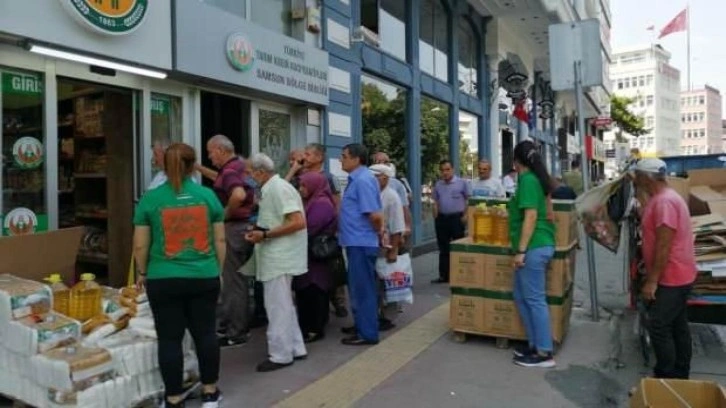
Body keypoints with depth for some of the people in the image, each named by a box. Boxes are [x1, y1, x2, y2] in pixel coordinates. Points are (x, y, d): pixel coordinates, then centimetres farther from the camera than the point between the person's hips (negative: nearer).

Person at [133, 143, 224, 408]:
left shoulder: (150, 199, -5)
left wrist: (143, 272, 14)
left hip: (164, 280, -2)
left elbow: (140, 245, -2)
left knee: (169, 338, 9)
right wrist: (217, 268, 16)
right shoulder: (208, 196, -1)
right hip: (204, 278, 2)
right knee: (205, 333, 13)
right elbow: (220, 240, 3)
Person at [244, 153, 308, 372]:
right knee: (283, 305, 17)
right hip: (275, 256, 10)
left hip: (280, 257, -10)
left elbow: (298, 223, -24)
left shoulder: (279, 189, -16)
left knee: (277, 307, -1)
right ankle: (295, 348, 27)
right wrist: (259, 230, 7)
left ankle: (280, 355, 10)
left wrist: (264, 235, -21)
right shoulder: (271, 189, 14)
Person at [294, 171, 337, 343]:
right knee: (304, 293, 12)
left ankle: (315, 329, 6)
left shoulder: (322, 204, -14)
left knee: (314, 293, -3)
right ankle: (307, 327, 22)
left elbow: (308, 229, -20)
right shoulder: (311, 202, 18)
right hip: (309, 256, 9)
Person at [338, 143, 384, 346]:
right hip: (357, 242, 10)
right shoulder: (357, 179, 15)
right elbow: (373, 213, 21)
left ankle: (367, 333, 9)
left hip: (361, 243, -10)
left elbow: (374, 215, -23)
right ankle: (361, 325, 31)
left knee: (362, 288, -1)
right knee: (358, 286, 18)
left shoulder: (363, 180, -18)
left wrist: (379, 232, -7)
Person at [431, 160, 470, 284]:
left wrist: (465, 215, -10)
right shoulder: (438, 185, 10)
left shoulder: (462, 183, -3)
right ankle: (444, 276, 17)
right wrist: (436, 218, 4)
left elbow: (468, 200, -2)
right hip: (442, 218, 5)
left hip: (457, 218, -4)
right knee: (443, 249, 9)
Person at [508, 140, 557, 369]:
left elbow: (531, 216, -20)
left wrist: (521, 250, -20)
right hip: (537, 246, 10)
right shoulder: (535, 178, 15)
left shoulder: (527, 179, -13)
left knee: (535, 299, -3)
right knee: (521, 297, 15)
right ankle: (535, 344, 23)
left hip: (534, 247, -10)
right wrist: (512, 208, 43)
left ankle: (544, 353, 6)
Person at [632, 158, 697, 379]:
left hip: (671, 278, -10)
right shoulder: (661, 198, 11)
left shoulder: (664, 201, -22)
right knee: (677, 326, 16)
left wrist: (652, 281, -22)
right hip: (676, 276, 10)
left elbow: (664, 245, -25)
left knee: (658, 326, -4)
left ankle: (667, 378, 6)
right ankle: (680, 374, 27)